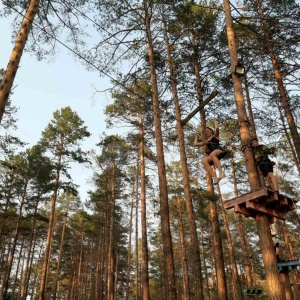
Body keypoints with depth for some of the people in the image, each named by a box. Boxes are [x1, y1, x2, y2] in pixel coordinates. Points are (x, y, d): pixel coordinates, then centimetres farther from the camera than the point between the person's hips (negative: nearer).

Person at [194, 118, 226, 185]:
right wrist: (196, 137, 45)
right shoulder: (206, 141, 34)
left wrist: (215, 121, 23)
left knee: (212, 154, -40)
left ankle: (221, 172, -50)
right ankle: (214, 177, -44)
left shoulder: (215, 136, 24)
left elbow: (217, 128, 6)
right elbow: (195, 144, 34)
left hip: (219, 151, -4)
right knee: (204, 161, -29)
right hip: (214, 157, 4)